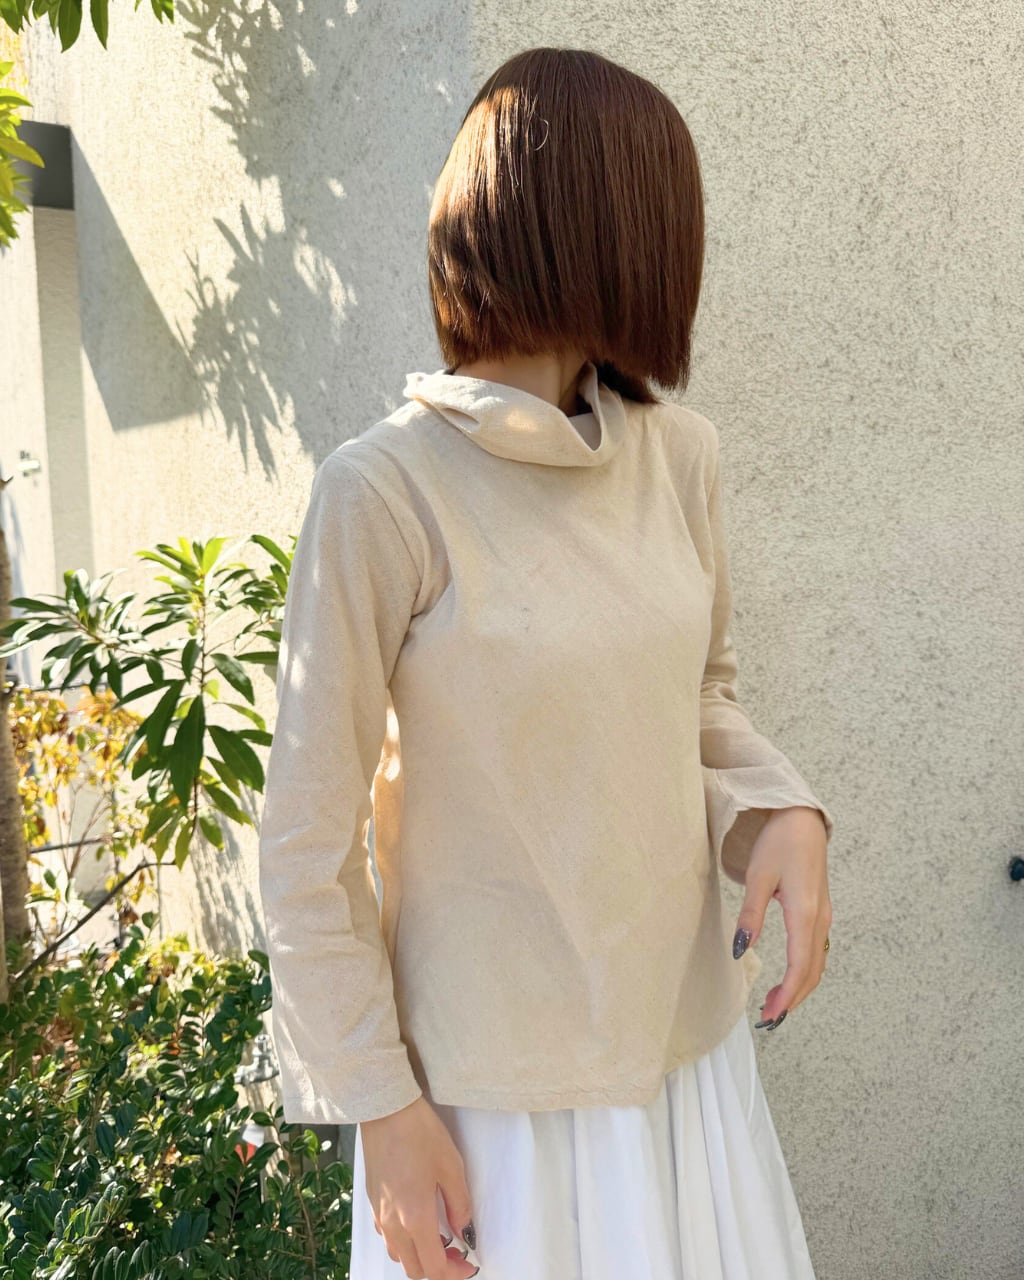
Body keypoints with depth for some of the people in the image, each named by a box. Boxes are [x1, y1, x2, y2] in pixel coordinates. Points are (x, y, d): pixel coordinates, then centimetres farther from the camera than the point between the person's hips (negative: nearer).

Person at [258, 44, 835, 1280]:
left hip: (686, 1034, 5)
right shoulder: (385, 490, -18)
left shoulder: (680, 452, -1)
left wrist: (780, 816, -8)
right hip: (491, 1084, -5)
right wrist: (381, 1106, -9)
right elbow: (307, 844, -12)